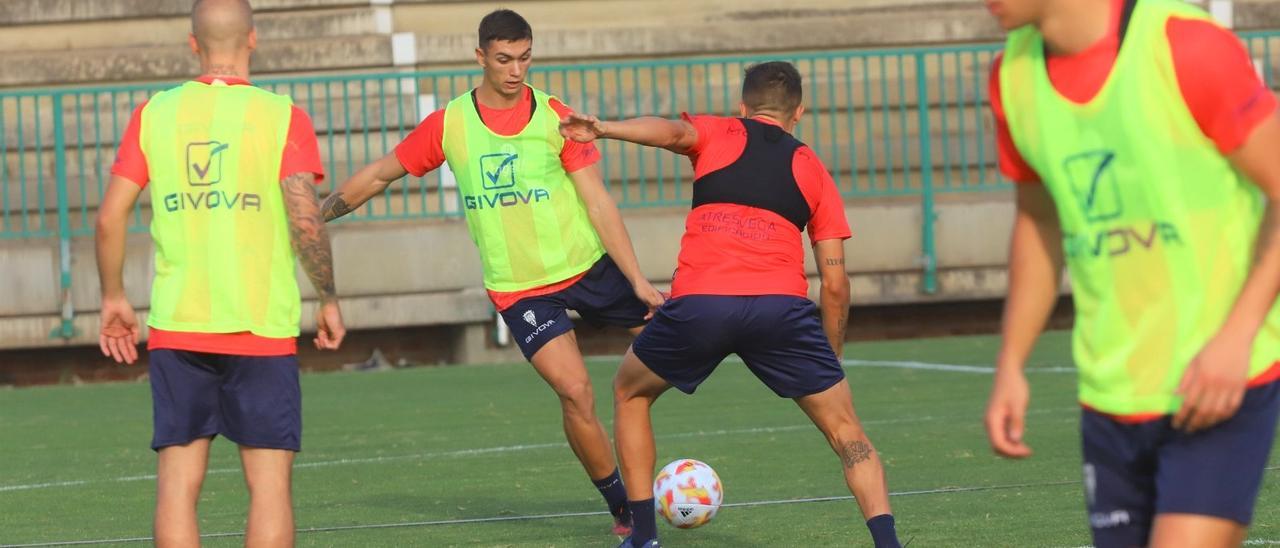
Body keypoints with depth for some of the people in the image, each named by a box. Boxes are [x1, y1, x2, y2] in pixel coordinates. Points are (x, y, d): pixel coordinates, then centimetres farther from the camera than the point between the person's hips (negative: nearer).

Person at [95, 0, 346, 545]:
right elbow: (305, 219, -12)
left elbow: (110, 218, 2)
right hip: (261, 327, -2)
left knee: (177, 481, 4)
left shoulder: (154, 114, 5)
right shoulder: (282, 117, -3)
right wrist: (328, 300, 1)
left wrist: (113, 298, 15)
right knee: (269, 484, 1)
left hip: (174, 326, 2)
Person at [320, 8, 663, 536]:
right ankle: (623, 508, -1)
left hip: (592, 267, 2)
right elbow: (379, 175, 8)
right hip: (520, 289, -2)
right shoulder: (448, 125, -4)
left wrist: (637, 280, -13)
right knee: (575, 391, -17)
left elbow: (597, 201, -7)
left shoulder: (556, 117, -6)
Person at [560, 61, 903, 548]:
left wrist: (603, 130, -19)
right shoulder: (812, 169, 23)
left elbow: (674, 132, -6)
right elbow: (834, 282, 17)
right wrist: (833, 358, 27)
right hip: (781, 306, 0)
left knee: (630, 393, 27)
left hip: (698, 302, 0)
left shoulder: (716, 135, 20)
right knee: (845, 429, 10)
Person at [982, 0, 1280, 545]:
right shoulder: (1013, 76, 5)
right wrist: (1010, 366, 11)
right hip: (1108, 398, 6)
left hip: (1221, 391, -6)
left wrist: (1236, 338, -20)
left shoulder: (1185, 45, -15)